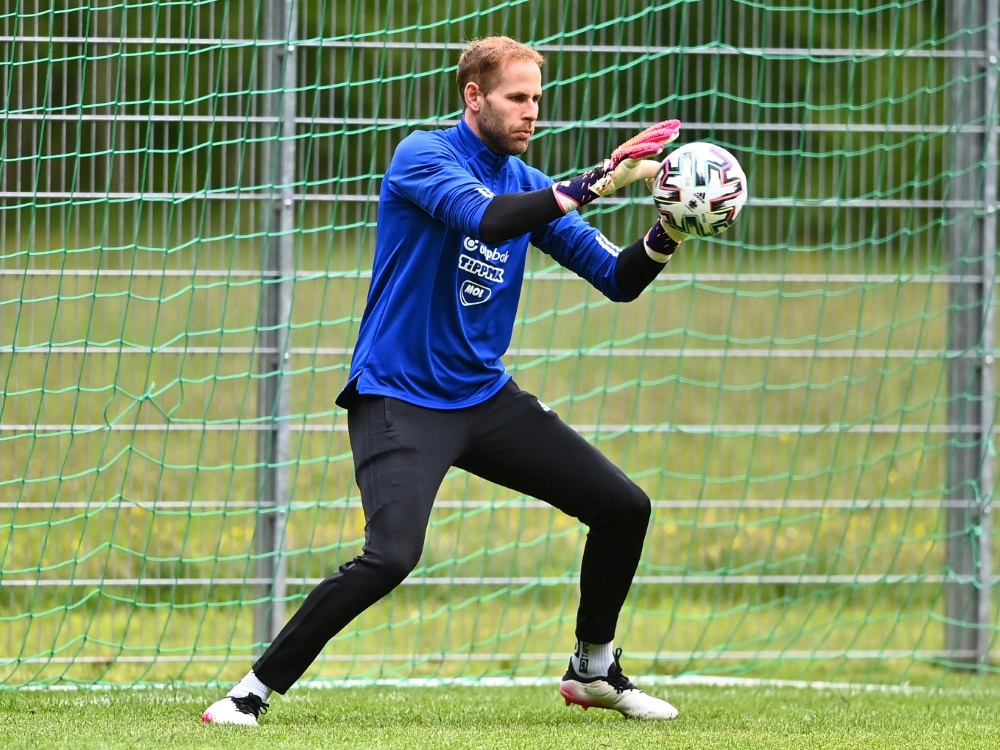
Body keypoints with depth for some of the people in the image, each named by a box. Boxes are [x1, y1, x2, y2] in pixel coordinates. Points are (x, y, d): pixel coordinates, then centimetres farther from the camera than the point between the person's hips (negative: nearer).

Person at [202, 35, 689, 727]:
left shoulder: (528, 184, 8)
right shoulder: (424, 156, -11)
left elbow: (618, 280, 6)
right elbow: (484, 218, -31)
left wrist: (668, 235, -14)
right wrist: (598, 181, -34)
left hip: (486, 397, 7)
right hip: (398, 401, -7)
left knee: (624, 507, 4)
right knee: (391, 557, -28)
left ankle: (595, 670, 25)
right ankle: (254, 691, -15)